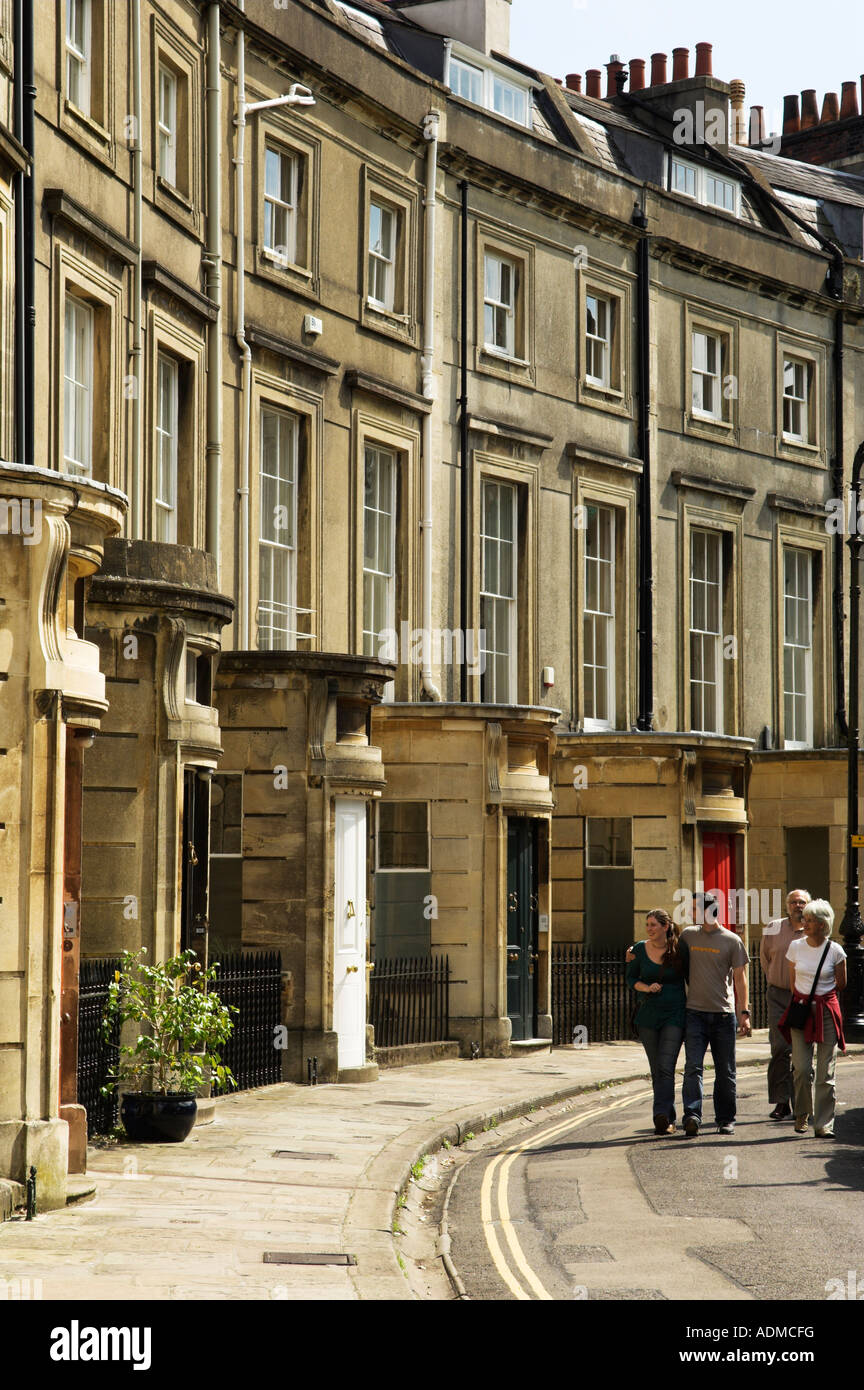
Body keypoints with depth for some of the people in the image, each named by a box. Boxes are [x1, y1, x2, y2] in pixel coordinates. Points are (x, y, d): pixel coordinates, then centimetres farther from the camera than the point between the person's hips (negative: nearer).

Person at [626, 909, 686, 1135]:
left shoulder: (679, 950, -4)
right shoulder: (640, 950, 2)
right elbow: (631, 978, 11)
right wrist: (646, 987, -8)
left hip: (674, 1015, -3)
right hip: (648, 1014, 4)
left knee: (666, 1068, -14)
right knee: (656, 1071, 8)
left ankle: (662, 1116, -20)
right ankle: (669, 1119, 18)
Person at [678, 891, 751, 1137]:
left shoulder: (732, 941, 0)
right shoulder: (688, 935, 8)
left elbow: (740, 978, 2)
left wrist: (745, 1012, -4)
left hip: (723, 1014, -1)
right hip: (695, 1013, 1)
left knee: (725, 1071, 6)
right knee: (693, 1067, -12)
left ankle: (726, 1119, 17)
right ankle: (692, 1117, -20)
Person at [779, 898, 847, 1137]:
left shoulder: (835, 950, -4)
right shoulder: (795, 947, 2)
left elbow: (841, 984, 9)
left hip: (827, 1011, -1)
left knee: (825, 1071, -2)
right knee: (801, 1068, -6)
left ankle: (823, 1124, 4)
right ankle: (802, 1115, 17)